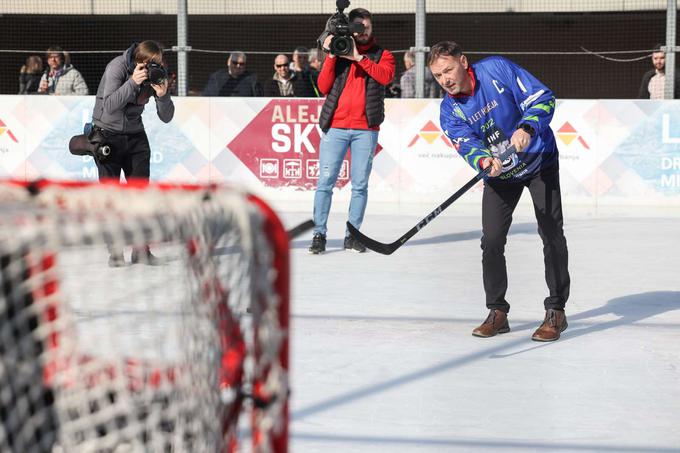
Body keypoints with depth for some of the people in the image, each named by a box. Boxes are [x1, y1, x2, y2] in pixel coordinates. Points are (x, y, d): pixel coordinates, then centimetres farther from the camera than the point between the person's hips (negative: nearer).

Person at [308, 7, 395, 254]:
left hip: (366, 129, 0)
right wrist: (331, 56, -8)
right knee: (325, 182, -6)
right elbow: (323, 87, 1)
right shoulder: (337, 52, 12)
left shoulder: (382, 55, 10)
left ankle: (352, 235, 6)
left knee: (360, 185, 1)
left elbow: (386, 76, -12)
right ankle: (319, 234, -2)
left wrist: (359, 57, -17)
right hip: (335, 127, 0)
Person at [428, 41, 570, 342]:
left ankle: (556, 311, 6)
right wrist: (484, 161, -45)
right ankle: (497, 312, 11)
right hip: (499, 174, 3)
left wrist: (527, 128, -39)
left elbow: (543, 98, -21)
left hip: (540, 161, -3)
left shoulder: (497, 69, -19)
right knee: (491, 240, -3)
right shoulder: (450, 111, -9)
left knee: (551, 235, -5)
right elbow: (468, 146, -22)